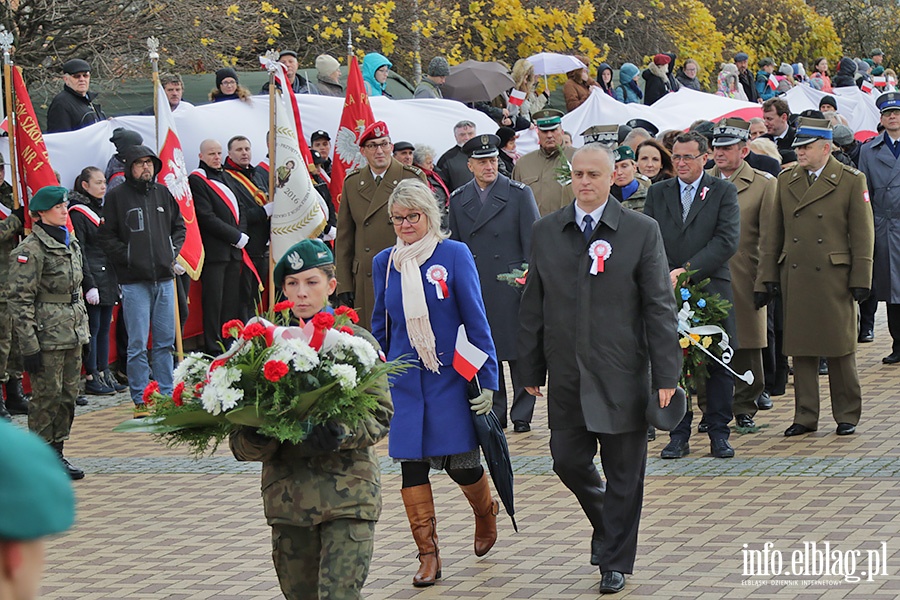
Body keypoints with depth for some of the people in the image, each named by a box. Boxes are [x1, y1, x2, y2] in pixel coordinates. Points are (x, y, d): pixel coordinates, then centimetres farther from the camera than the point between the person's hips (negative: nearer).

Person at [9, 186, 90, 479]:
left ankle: (57, 453, 20)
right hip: (47, 335, -8)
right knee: (47, 396, -2)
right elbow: (20, 300, -15)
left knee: (68, 395, 10)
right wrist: (29, 345, -18)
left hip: (73, 334, 8)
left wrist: (82, 329, 19)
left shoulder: (71, 244, 13)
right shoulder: (31, 250, -13)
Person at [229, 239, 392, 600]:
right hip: (288, 495, 3)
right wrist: (257, 440, -20)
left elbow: (380, 415, -4)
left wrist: (340, 434, -23)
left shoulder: (357, 341, 2)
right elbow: (241, 444, 4)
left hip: (348, 492, -3)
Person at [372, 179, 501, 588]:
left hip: (451, 375, -3)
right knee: (411, 465, -1)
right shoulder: (384, 262, 5)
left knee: (460, 463, 1)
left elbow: (475, 320, -5)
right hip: (404, 381, 3)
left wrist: (487, 378, -8)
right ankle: (428, 555, 6)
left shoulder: (454, 255, -6)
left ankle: (485, 512, 34)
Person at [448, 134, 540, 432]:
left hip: (512, 288, -3)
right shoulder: (458, 200, 10)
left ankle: (522, 415, 7)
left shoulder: (520, 194, 0)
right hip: (474, 292, 3)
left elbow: (532, 242, -1)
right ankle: (493, 414, 14)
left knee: (518, 351, 0)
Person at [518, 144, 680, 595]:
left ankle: (614, 562, 16)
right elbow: (533, 307, 10)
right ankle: (606, 522, 35)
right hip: (566, 376, 3)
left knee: (623, 473, 4)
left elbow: (659, 307, -3)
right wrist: (531, 370, 7)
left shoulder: (642, 232, -2)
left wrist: (665, 374, -7)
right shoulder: (546, 232, 6)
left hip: (621, 376, -3)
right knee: (568, 462, 6)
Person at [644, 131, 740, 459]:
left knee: (719, 364, 3)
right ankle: (678, 434, 9)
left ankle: (719, 433, 13)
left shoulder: (724, 191, 3)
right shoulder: (657, 193, 12)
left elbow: (727, 240, -8)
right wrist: (662, 276, -11)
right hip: (667, 292, 2)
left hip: (712, 288, -2)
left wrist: (687, 270, -15)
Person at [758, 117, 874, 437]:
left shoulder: (851, 180, -1)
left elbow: (862, 234, -2)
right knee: (800, 349, 5)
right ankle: (805, 416, 12)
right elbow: (774, 234, 12)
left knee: (841, 348, 3)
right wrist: (768, 277, 8)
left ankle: (847, 415, 14)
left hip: (835, 278, -3)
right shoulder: (786, 180, 10)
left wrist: (860, 279, -6)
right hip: (795, 277, 3)